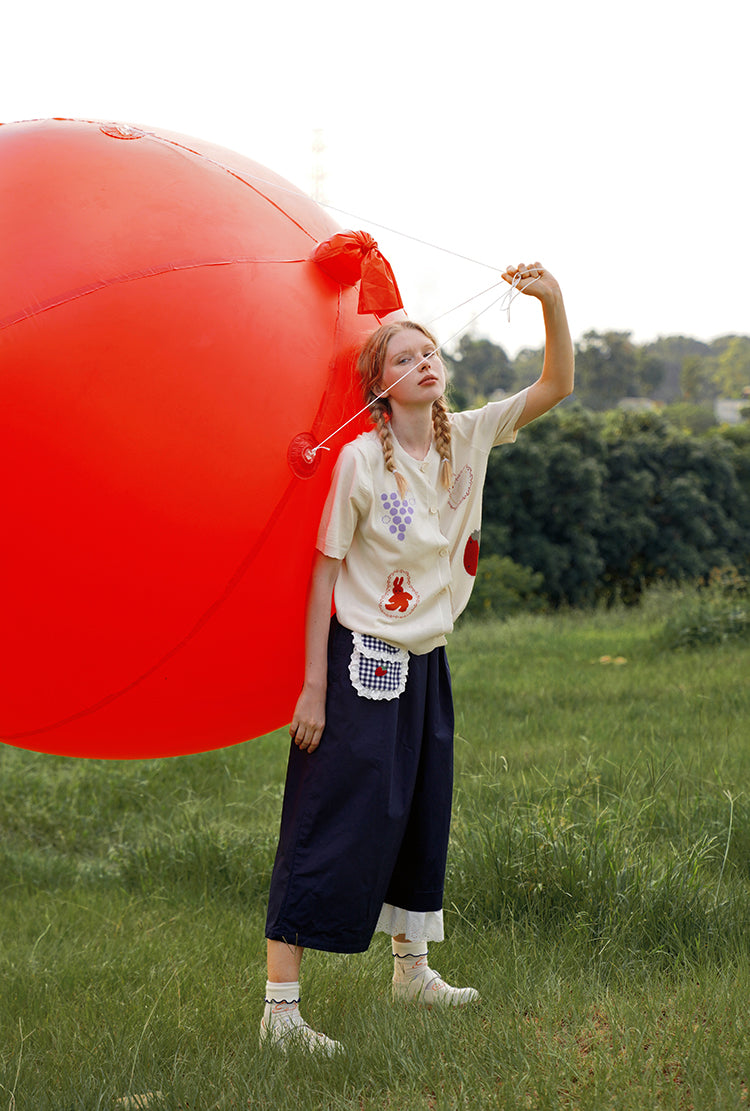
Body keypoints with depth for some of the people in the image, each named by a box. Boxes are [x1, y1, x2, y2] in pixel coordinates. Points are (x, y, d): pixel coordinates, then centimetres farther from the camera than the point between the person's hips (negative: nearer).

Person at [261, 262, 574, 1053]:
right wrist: (314, 684, -14)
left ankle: (411, 970, 35)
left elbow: (556, 387, 0)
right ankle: (279, 1008, -9)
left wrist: (552, 304, -18)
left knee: (421, 818, 17)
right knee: (333, 826, -10)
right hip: (362, 661, -7)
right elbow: (325, 572, -11)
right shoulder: (360, 459, -13)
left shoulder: (467, 438, 2)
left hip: (426, 661, 7)